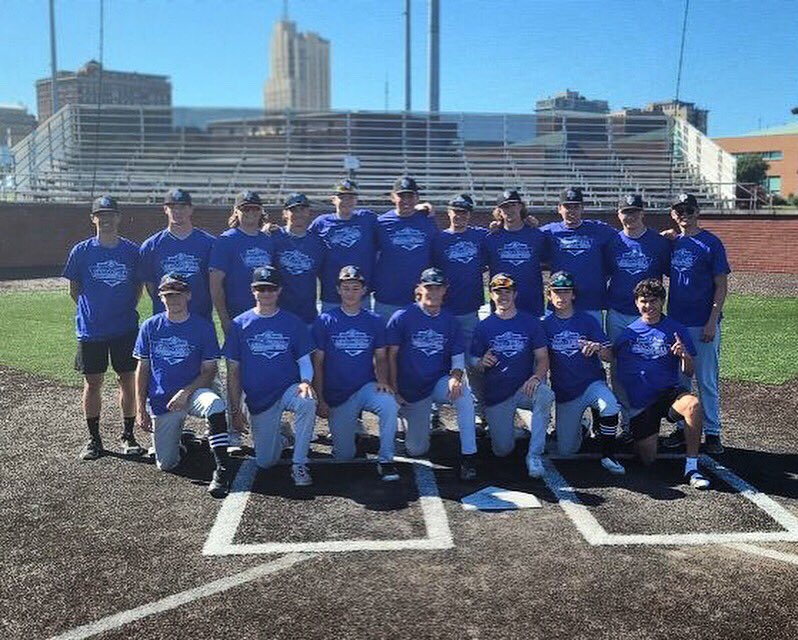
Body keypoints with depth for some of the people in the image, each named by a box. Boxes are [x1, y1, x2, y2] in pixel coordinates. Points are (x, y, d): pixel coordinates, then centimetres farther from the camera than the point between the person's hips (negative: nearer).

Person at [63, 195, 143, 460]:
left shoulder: (132, 251, 1)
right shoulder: (81, 251, -1)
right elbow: (74, 289, 7)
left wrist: (127, 309, 1)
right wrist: (91, 310, 2)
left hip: (125, 328, 0)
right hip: (91, 329, 0)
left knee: (128, 380, 4)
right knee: (93, 383, 6)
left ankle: (128, 435, 18)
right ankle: (94, 438, 18)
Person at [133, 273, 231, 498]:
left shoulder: (203, 326, -4)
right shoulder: (150, 326, 2)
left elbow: (209, 371, -3)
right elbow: (143, 369, 6)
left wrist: (186, 392, -20)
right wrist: (141, 409, -1)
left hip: (193, 391, -2)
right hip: (160, 401, 2)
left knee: (215, 404, -38)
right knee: (166, 464, 0)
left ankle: (222, 470, -31)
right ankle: (175, 441, 35)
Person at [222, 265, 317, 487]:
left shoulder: (294, 323, 2)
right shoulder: (240, 325, 2)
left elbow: (304, 360, 5)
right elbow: (233, 372, 3)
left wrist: (305, 381, -18)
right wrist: (235, 409, -2)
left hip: (288, 389, -1)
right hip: (258, 399, 1)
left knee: (308, 403, -36)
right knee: (265, 462, -1)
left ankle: (299, 465, -21)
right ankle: (278, 434, 35)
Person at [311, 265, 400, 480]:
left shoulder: (374, 321, 4)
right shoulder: (325, 321, -2)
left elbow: (381, 357, 8)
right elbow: (317, 363, -1)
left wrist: (382, 380, -13)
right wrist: (320, 400, -6)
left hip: (367, 387, 1)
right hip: (336, 395, 0)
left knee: (389, 405, -34)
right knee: (344, 456, 1)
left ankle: (386, 460, -17)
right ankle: (342, 429, 36)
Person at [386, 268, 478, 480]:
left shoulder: (450, 321, 1)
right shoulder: (402, 318, -7)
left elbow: (458, 358, 1)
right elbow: (391, 356, -6)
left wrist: (456, 377, -22)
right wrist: (394, 391, -11)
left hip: (439, 383, 1)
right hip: (410, 391, -1)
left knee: (463, 394, -34)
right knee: (416, 450, 0)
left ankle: (468, 456, -25)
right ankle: (405, 412, 33)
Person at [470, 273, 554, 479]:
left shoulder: (530, 322, 3)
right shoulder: (484, 327, 4)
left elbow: (543, 358, -2)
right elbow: (473, 361, 3)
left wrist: (536, 377, -22)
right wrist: (481, 363, -21)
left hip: (524, 388, 0)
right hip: (496, 394, 1)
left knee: (545, 395, -35)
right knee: (502, 450, -4)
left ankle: (534, 455, -22)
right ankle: (506, 429, 33)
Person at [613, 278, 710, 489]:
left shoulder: (676, 330, 2)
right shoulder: (627, 333, 5)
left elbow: (688, 372, -1)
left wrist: (684, 355, -22)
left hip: (669, 392, 0)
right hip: (640, 400, 1)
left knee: (694, 404, -36)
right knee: (648, 459, -6)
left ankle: (691, 467, -25)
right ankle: (638, 437, 30)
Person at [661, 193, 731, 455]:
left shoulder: (711, 243, -5)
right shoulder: (670, 243, 10)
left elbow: (721, 286, -7)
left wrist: (712, 322, -14)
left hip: (703, 324, -5)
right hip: (675, 322, 5)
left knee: (707, 381, 1)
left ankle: (712, 433, 12)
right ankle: (682, 428, 23)